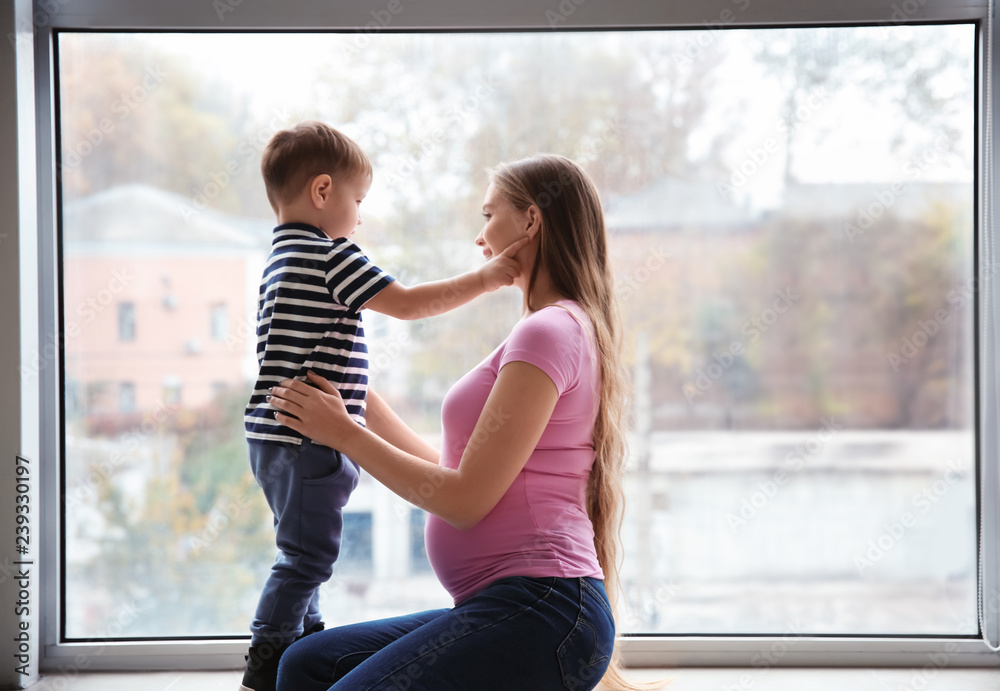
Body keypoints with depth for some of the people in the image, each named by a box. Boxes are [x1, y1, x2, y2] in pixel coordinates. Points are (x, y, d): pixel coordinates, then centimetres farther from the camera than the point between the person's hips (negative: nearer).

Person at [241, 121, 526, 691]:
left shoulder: (284, 258, 17)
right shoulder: (330, 256, -14)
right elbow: (407, 303, -16)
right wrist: (482, 280, -9)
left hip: (278, 437, 10)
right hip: (307, 437, -10)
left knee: (307, 553, 20)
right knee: (307, 553, -5)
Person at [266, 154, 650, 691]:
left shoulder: (550, 331, -9)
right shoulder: (569, 329, 23)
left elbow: (466, 499, -13)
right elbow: (449, 479, 23)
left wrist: (344, 434, -2)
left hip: (541, 611, -10)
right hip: (501, 606, 10)